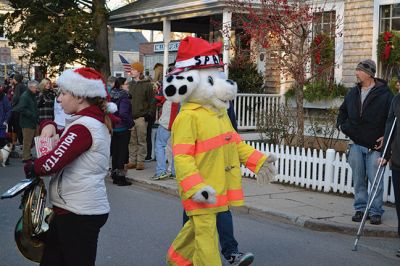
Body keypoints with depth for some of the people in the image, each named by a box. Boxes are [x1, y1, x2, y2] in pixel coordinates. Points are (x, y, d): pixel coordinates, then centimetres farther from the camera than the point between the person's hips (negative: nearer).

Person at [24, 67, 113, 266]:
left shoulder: (83, 127, -18)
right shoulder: (97, 122, 12)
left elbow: (52, 163, -25)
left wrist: (30, 168, -5)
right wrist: (49, 126, 1)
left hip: (79, 213, -10)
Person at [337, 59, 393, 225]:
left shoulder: (384, 94, -7)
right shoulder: (353, 93, 10)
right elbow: (343, 110, 28)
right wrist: (341, 125, 13)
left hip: (375, 145, -5)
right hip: (356, 144, 5)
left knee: (375, 180, -3)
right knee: (358, 180, 10)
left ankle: (376, 212, 7)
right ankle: (361, 208, 20)